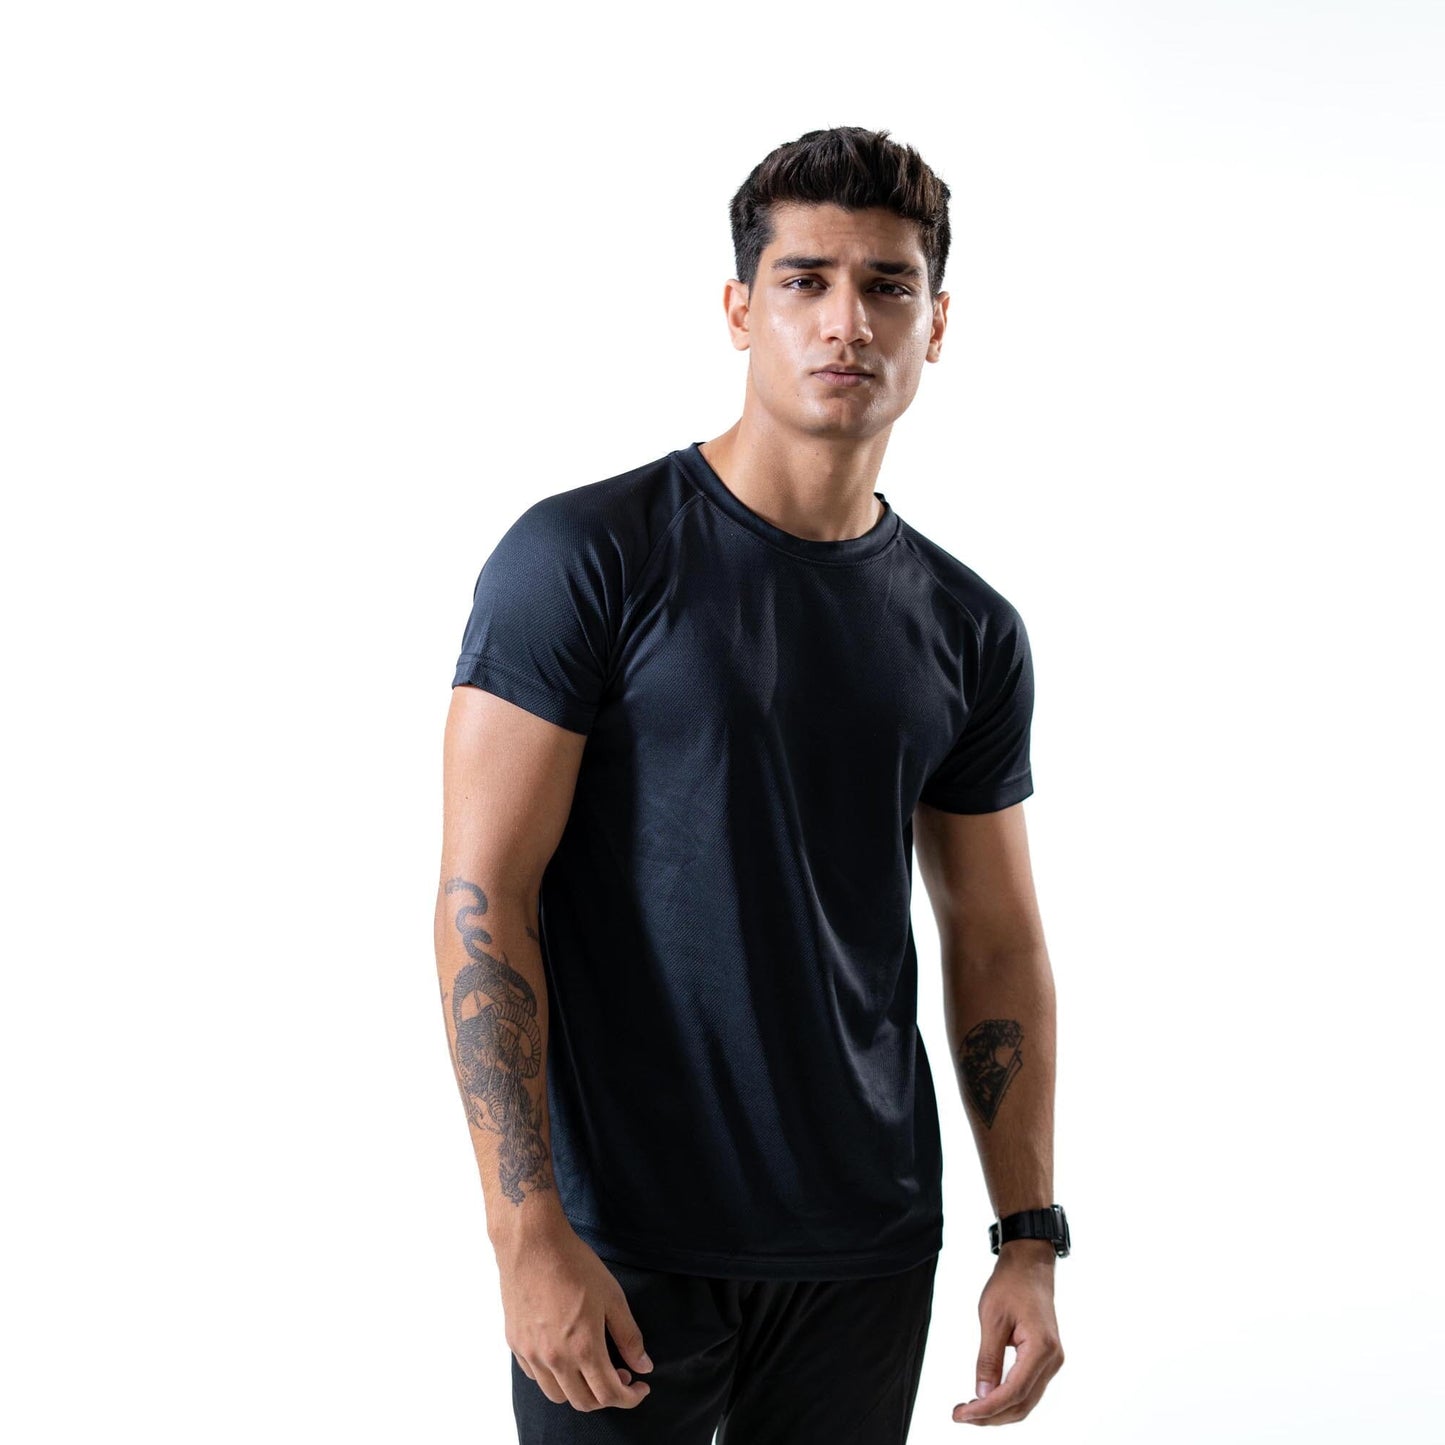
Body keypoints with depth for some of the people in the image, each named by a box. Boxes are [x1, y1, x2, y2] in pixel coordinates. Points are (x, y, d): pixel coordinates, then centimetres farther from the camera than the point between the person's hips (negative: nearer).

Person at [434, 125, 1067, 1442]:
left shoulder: (969, 631, 5)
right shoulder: (584, 557, -9)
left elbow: (998, 945, 11)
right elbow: (481, 896, -13)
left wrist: (1031, 1239, 5)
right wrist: (529, 1229, -18)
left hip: (870, 1248, 4)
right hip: (621, 1246, -4)